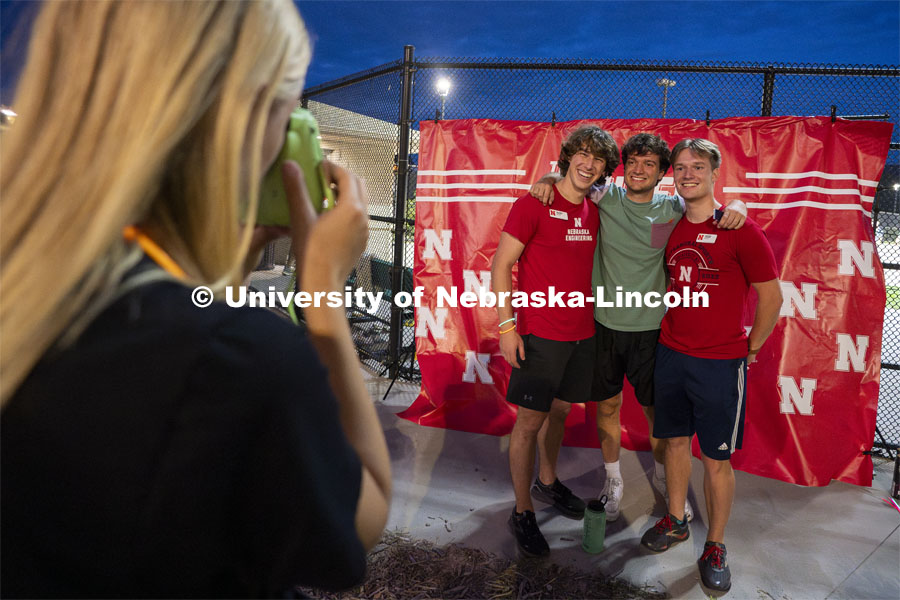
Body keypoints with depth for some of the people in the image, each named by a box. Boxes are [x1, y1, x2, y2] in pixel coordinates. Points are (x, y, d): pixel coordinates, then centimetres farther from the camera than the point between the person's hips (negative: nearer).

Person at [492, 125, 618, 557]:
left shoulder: (594, 212, 9)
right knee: (529, 422, 2)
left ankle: (547, 483, 42)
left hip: (582, 334, 6)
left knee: (559, 410, 20)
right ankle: (522, 513, 17)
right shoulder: (534, 204, -10)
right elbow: (501, 267, -10)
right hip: (540, 335, -6)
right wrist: (506, 327, -15)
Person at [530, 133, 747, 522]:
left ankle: (662, 475, 39)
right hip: (605, 323, 1)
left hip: (650, 328, 0)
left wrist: (736, 206, -16)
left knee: (656, 408, 12)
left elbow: (723, 211, 6)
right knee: (608, 405, 12)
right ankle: (613, 480, 33)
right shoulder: (606, 198, -1)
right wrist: (548, 180, -11)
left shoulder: (674, 209, -2)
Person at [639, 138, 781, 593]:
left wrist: (749, 348, 0)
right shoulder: (669, 228, 5)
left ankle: (715, 547, 23)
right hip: (670, 355, 5)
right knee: (675, 440, 16)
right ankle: (675, 521, 35)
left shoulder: (740, 230, -10)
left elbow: (771, 297, -4)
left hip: (720, 364, -4)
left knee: (717, 458, 5)